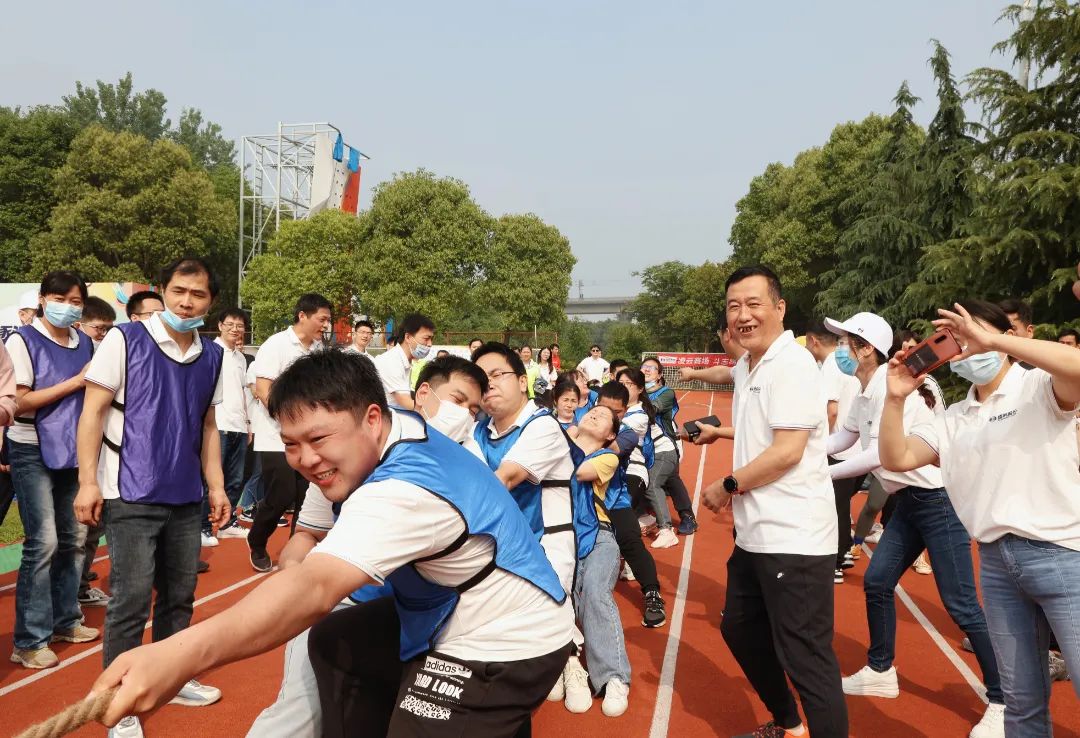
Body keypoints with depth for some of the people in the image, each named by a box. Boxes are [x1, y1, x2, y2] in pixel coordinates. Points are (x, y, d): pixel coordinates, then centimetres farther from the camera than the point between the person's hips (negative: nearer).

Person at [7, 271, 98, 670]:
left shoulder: (84, 343, 7)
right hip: (33, 452, -6)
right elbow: (19, 401, -16)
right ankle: (30, 640, 2)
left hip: (73, 450, 6)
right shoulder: (23, 340, -9)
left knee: (73, 538, 10)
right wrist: (74, 382, -17)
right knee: (43, 541, -9)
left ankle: (65, 619, 25)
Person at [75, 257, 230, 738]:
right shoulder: (125, 340, -7)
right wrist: (88, 480, -12)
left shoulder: (213, 356, 7)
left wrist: (216, 485, 11)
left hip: (186, 498, 5)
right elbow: (93, 411, -7)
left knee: (180, 595, 15)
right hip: (131, 496, -5)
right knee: (131, 600, -1)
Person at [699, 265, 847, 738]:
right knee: (740, 630, 23)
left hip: (793, 537, -10)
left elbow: (787, 452, -22)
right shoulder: (746, 368, 11)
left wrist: (726, 486, -13)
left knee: (805, 659, -3)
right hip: (755, 534, 10)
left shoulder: (792, 364, -16)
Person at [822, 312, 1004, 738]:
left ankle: (1003, 702, 8)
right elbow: (845, 437, 15)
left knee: (960, 605, -5)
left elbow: (877, 456, -25)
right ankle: (880, 672, 27)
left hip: (940, 500, -9)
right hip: (911, 501, 9)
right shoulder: (865, 391, 5)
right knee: (877, 583, 12)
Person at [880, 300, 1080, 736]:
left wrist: (990, 340, -25)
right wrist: (895, 399, -6)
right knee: (1022, 698, 15)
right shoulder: (953, 419, 15)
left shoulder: (1040, 388, -2)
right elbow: (896, 458, 8)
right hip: (996, 561, 6)